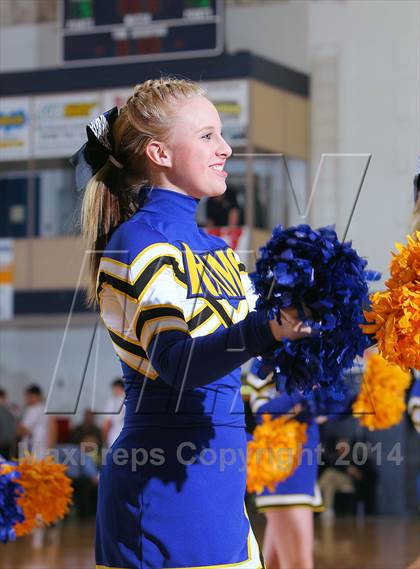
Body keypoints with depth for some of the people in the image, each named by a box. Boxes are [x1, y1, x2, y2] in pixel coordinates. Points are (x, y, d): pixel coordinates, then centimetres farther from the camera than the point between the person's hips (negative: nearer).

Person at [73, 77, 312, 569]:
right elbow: (177, 361, -25)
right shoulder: (138, 242, -11)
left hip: (216, 480, 9)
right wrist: (265, 330, -40)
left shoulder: (208, 244, 16)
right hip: (166, 482, -9)